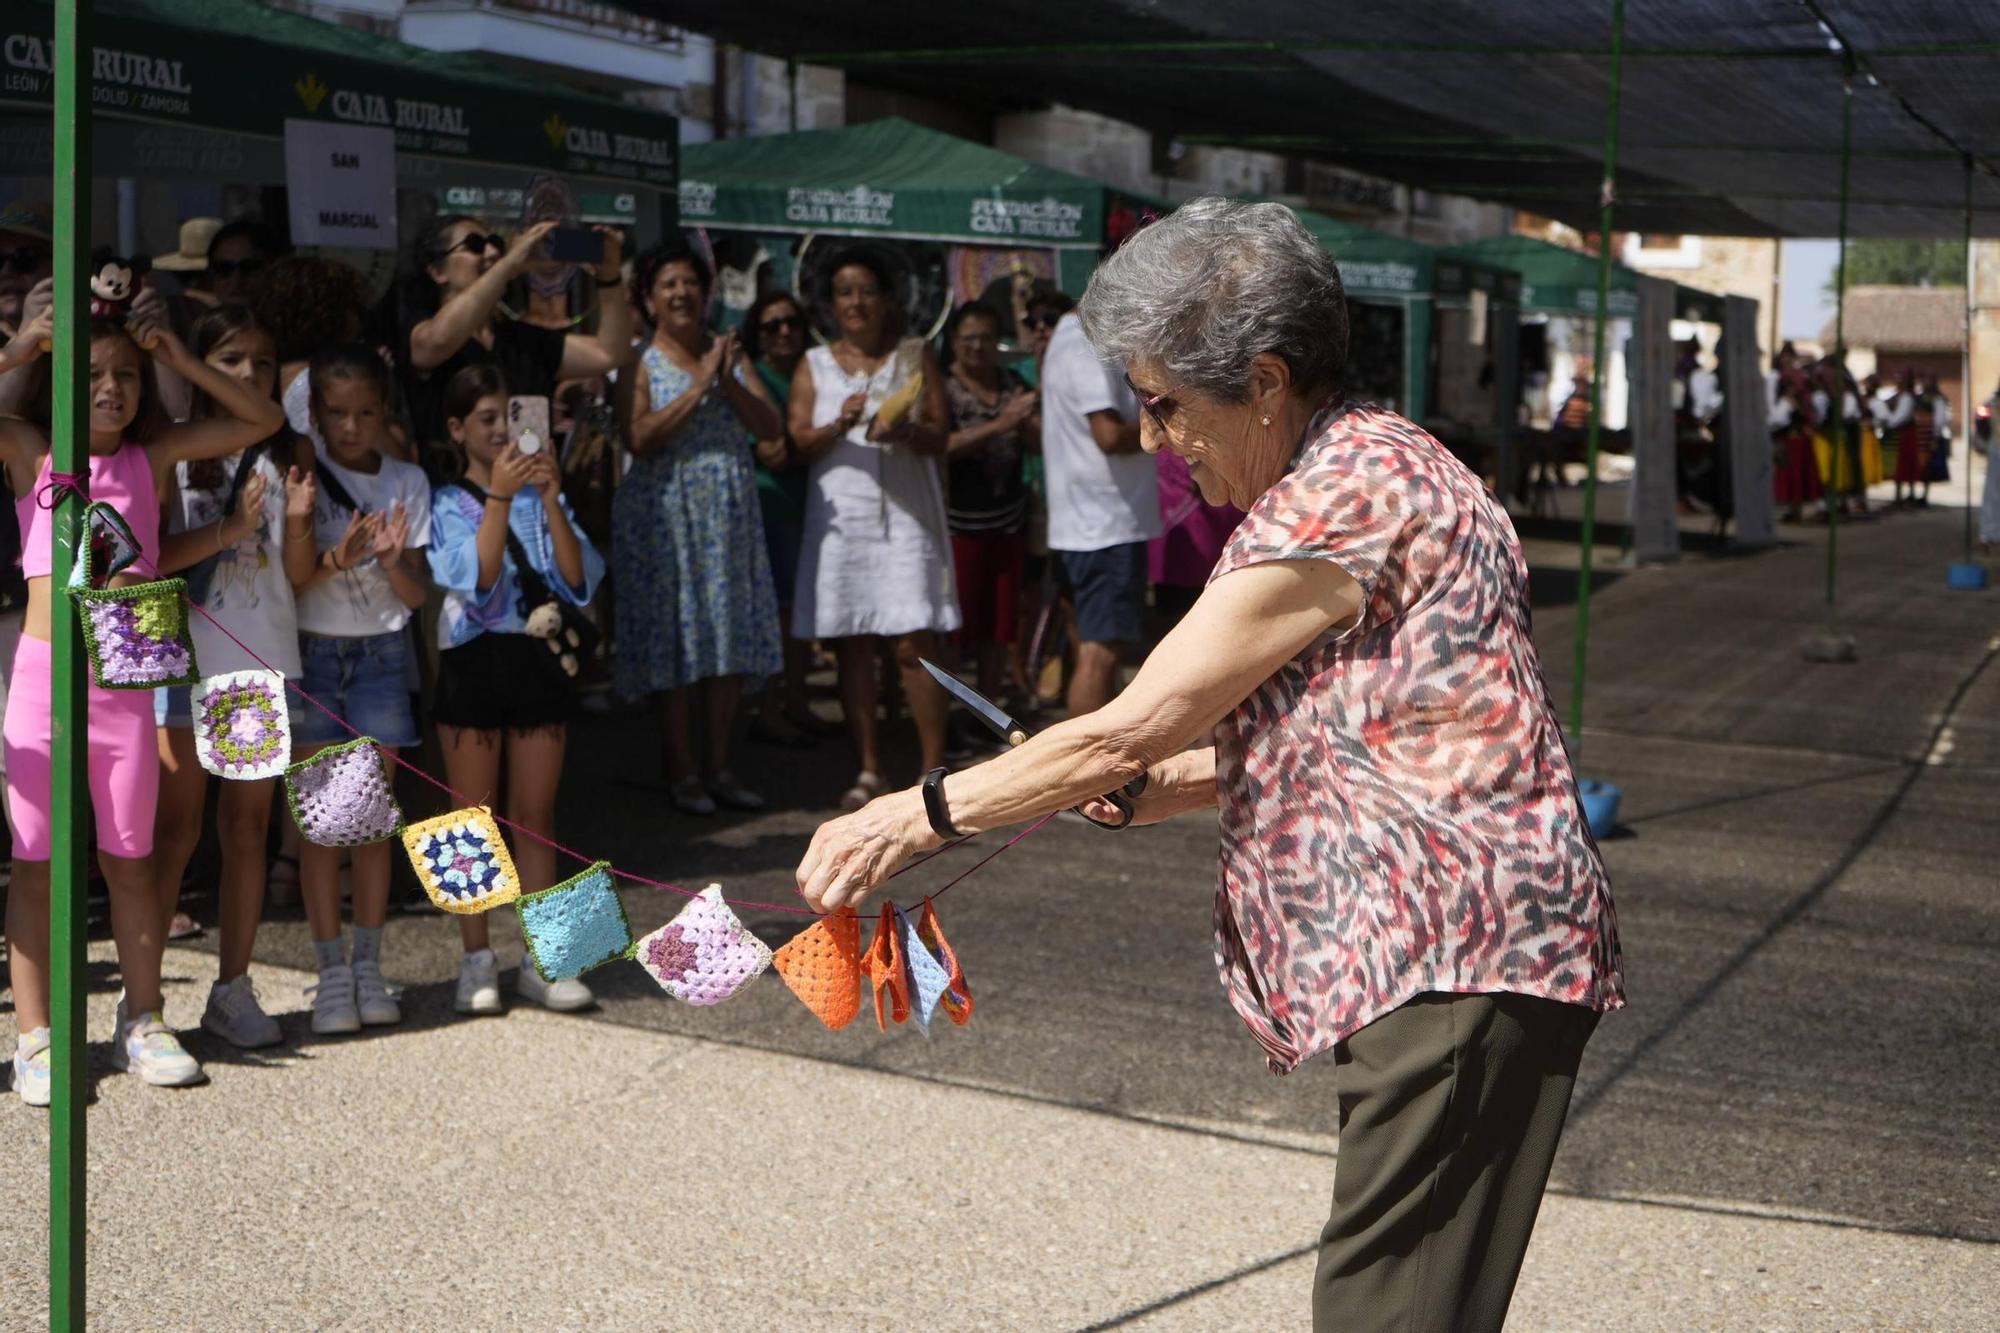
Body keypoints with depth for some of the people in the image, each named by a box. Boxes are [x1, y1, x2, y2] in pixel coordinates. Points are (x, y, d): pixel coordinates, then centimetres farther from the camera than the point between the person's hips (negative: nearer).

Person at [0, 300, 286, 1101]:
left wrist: (183, 363, 2)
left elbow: (264, 420, 10)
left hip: (127, 682, 2)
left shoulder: (154, 456, 7)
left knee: (129, 861, 9)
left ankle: (142, 1023, 17)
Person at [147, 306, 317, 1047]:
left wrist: (297, 520, -12)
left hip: (264, 662, 3)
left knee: (247, 828, 7)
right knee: (175, 830, 0)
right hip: (185, 658, -3)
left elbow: (300, 573, 6)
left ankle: (234, 988, 14)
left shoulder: (289, 453, 7)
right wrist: (230, 528, -19)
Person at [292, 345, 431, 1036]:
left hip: (381, 654, 2)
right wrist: (336, 558, -25)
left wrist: (392, 558, -18)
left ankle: (369, 966, 12)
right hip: (310, 651, -2)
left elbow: (417, 595, 2)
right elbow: (285, 578, -8)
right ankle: (331, 972, 5)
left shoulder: (406, 481, 4)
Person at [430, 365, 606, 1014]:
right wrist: (499, 498, -22)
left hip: (539, 660, 3)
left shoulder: (542, 497, 8)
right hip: (474, 661, -2)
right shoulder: (447, 504, -1)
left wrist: (550, 499, -14)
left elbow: (580, 581, -5)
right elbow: (475, 582, -16)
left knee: (536, 814, 6)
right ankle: (477, 960, 11)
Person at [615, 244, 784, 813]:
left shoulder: (728, 353, 11)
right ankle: (681, 772, 7)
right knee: (673, 642, -2)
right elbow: (639, 439, -18)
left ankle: (719, 767, 15)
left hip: (729, 515, 5)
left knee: (731, 641, 6)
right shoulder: (639, 362, -3)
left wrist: (730, 384, -13)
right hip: (665, 514, -5)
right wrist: (700, 385, -19)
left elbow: (772, 428, 3)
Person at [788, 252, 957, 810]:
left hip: (905, 512, -2)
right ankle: (869, 770, 11)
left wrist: (906, 432, -17)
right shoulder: (814, 365, 12)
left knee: (914, 645, -9)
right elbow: (798, 440, 2)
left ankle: (934, 770, -4)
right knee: (852, 648, 3)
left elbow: (940, 435, 4)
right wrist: (839, 425, -17)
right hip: (841, 514, 2)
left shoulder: (915, 356, 9)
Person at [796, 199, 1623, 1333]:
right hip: (1437, 955, 11)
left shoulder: (1346, 494, -15)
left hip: (1458, 958, -11)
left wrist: (916, 815, -4)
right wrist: (1133, 789, 13)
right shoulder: (1364, 468, 19)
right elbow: (1305, 742, 24)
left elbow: (1131, 728, -13)